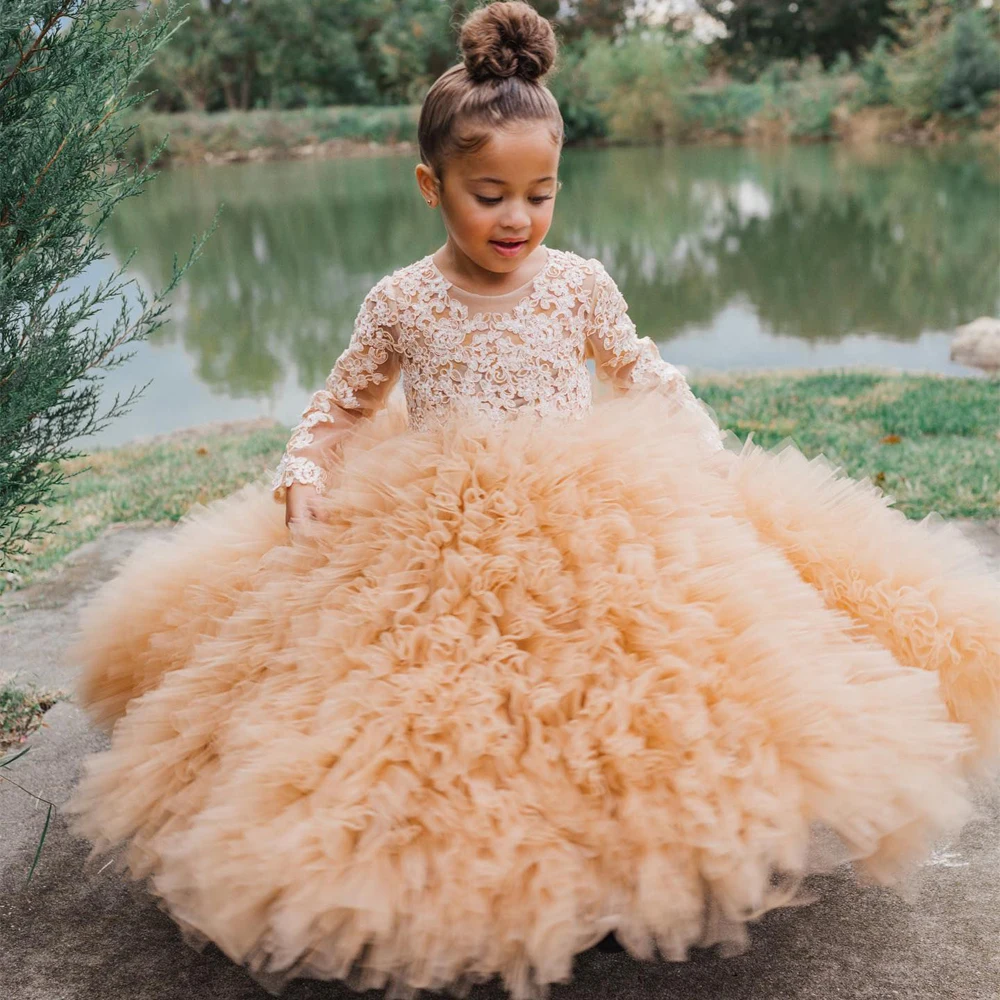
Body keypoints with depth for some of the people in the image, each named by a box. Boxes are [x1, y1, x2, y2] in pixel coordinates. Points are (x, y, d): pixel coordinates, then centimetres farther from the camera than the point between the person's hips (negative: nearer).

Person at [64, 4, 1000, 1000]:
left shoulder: (580, 285, 0)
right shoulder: (400, 302, -2)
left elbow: (644, 376, 15)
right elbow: (339, 404, 10)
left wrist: (711, 456, 5)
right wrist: (302, 478, -7)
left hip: (594, 525, 1)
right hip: (429, 541, 0)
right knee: (456, 726, -3)